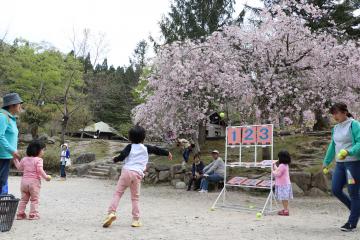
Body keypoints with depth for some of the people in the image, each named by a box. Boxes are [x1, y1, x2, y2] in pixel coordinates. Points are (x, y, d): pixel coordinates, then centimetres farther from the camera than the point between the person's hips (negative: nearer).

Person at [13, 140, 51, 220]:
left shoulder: (24, 159, 9)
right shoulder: (38, 160, -11)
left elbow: (20, 168, 20)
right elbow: (40, 170, -20)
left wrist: (15, 159, 30)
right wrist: (46, 177, -9)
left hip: (24, 181, 6)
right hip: (34, 182, -6)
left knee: (23, 199, 16)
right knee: (34, 199, 3)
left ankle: (20, 214, 16)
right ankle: (33, 215, 2)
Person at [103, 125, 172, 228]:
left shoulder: (130, 147, 7)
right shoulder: (146, 148, 13)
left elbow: (122, 156, -8)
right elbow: (157, 150, 28)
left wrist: (115, 159, 11)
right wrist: (168, 153, 42)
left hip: (126, 171, -1)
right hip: (137, 174, 1)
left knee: (118, 193, 3)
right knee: (135, 198, 11)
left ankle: (111, 212, -13)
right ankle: (136, 220, 9)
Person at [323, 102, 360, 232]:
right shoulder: (336, 128, 12)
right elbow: (332, 146, 20)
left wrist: (348, 152, -32)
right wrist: (326, 162, 22)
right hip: (340, 163, 7)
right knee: (336, 190, 5)